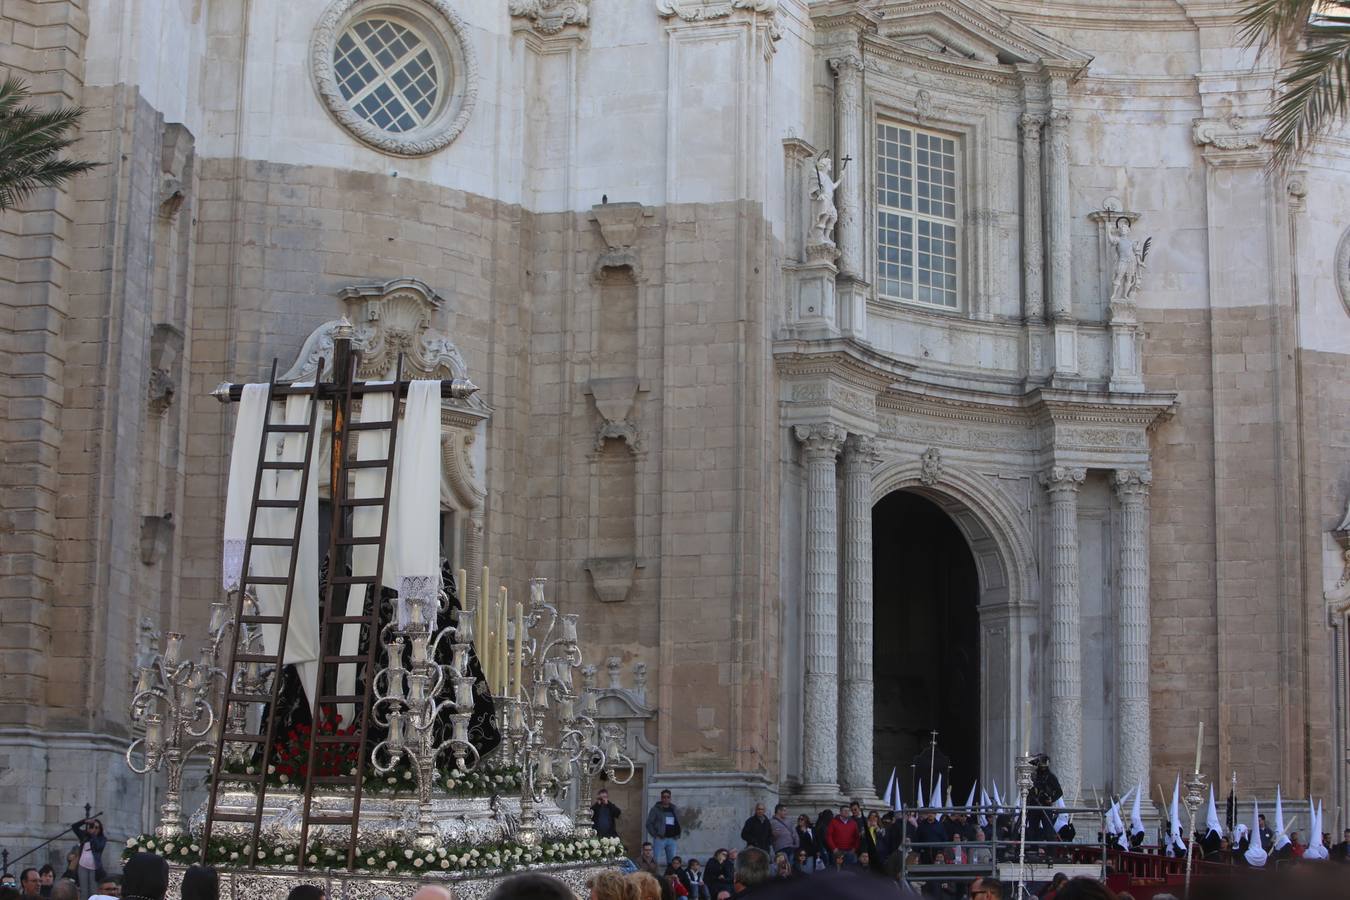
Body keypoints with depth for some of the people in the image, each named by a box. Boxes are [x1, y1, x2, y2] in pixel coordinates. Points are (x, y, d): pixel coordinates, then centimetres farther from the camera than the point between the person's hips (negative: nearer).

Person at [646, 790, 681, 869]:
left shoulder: (674, 810, 16)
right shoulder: (656, 809, 2)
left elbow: (678, 823, 24)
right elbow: (649, 823, -1)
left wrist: (676, 835, 9)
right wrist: (655, 835, -10)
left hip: (671, 839, 5)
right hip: (659, 839, -4)